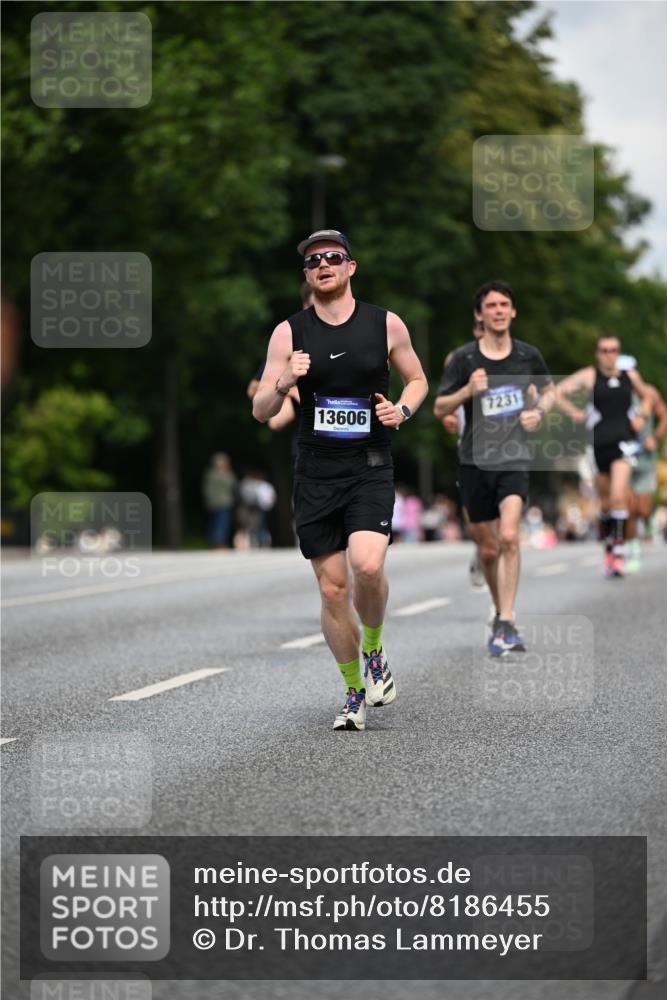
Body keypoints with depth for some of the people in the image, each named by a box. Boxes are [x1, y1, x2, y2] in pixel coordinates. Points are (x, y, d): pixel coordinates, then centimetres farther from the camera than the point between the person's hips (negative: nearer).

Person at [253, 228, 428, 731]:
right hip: (315, 475, 2)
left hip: (371, 469, -1)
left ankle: (374, 651, 5)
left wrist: (402, 410, -4)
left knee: (367, 565, -24)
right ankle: (355, 694, 18)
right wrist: (284, 382, -19)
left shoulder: (386, 325, 2)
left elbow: (417, 379, 17)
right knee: (333, 589, 2)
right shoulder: (289, 333, 2)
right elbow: (261, 411, 2)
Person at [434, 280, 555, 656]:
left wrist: (539, 412, 1)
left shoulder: (528, 355, 2)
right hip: (475, 461, 1)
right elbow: (440, 408, 0)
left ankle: (506, 625, -21)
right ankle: (502, 613, 31)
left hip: (514, 460, -1)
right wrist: (468, 391, -18)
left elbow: (548, 390, 22)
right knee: (489, 549, 8)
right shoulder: (464, 358, -3)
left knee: (509, 537, -21)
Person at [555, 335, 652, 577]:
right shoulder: (589, 375, 1)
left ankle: (619, 551, -18)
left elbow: (646, 395, 26)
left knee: (618, 496, -19)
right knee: (605, 501, 11)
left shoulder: (630, 375, 8)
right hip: (600, 443, 0)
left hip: (624, 441, 0)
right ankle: (608, 546, 31)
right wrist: (575, 413, -6)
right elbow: (558, 392, -1)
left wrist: (642, 416, 10)